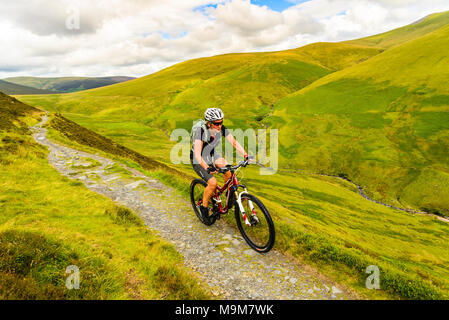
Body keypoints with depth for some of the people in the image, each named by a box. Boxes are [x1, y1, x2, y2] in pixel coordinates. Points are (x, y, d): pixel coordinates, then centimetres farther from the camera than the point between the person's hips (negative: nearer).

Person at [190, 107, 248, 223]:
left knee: (228, 171, -20)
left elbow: (234, 143, -17)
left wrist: (246, 155, -33)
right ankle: (204, 206, 2)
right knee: (213, 183, -22)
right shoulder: (200, 131, -32)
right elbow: (197, 154, -40)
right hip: (199, 160, -5)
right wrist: (207, 168, -56)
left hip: (213, 155, 5)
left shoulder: (222, 129, -18)